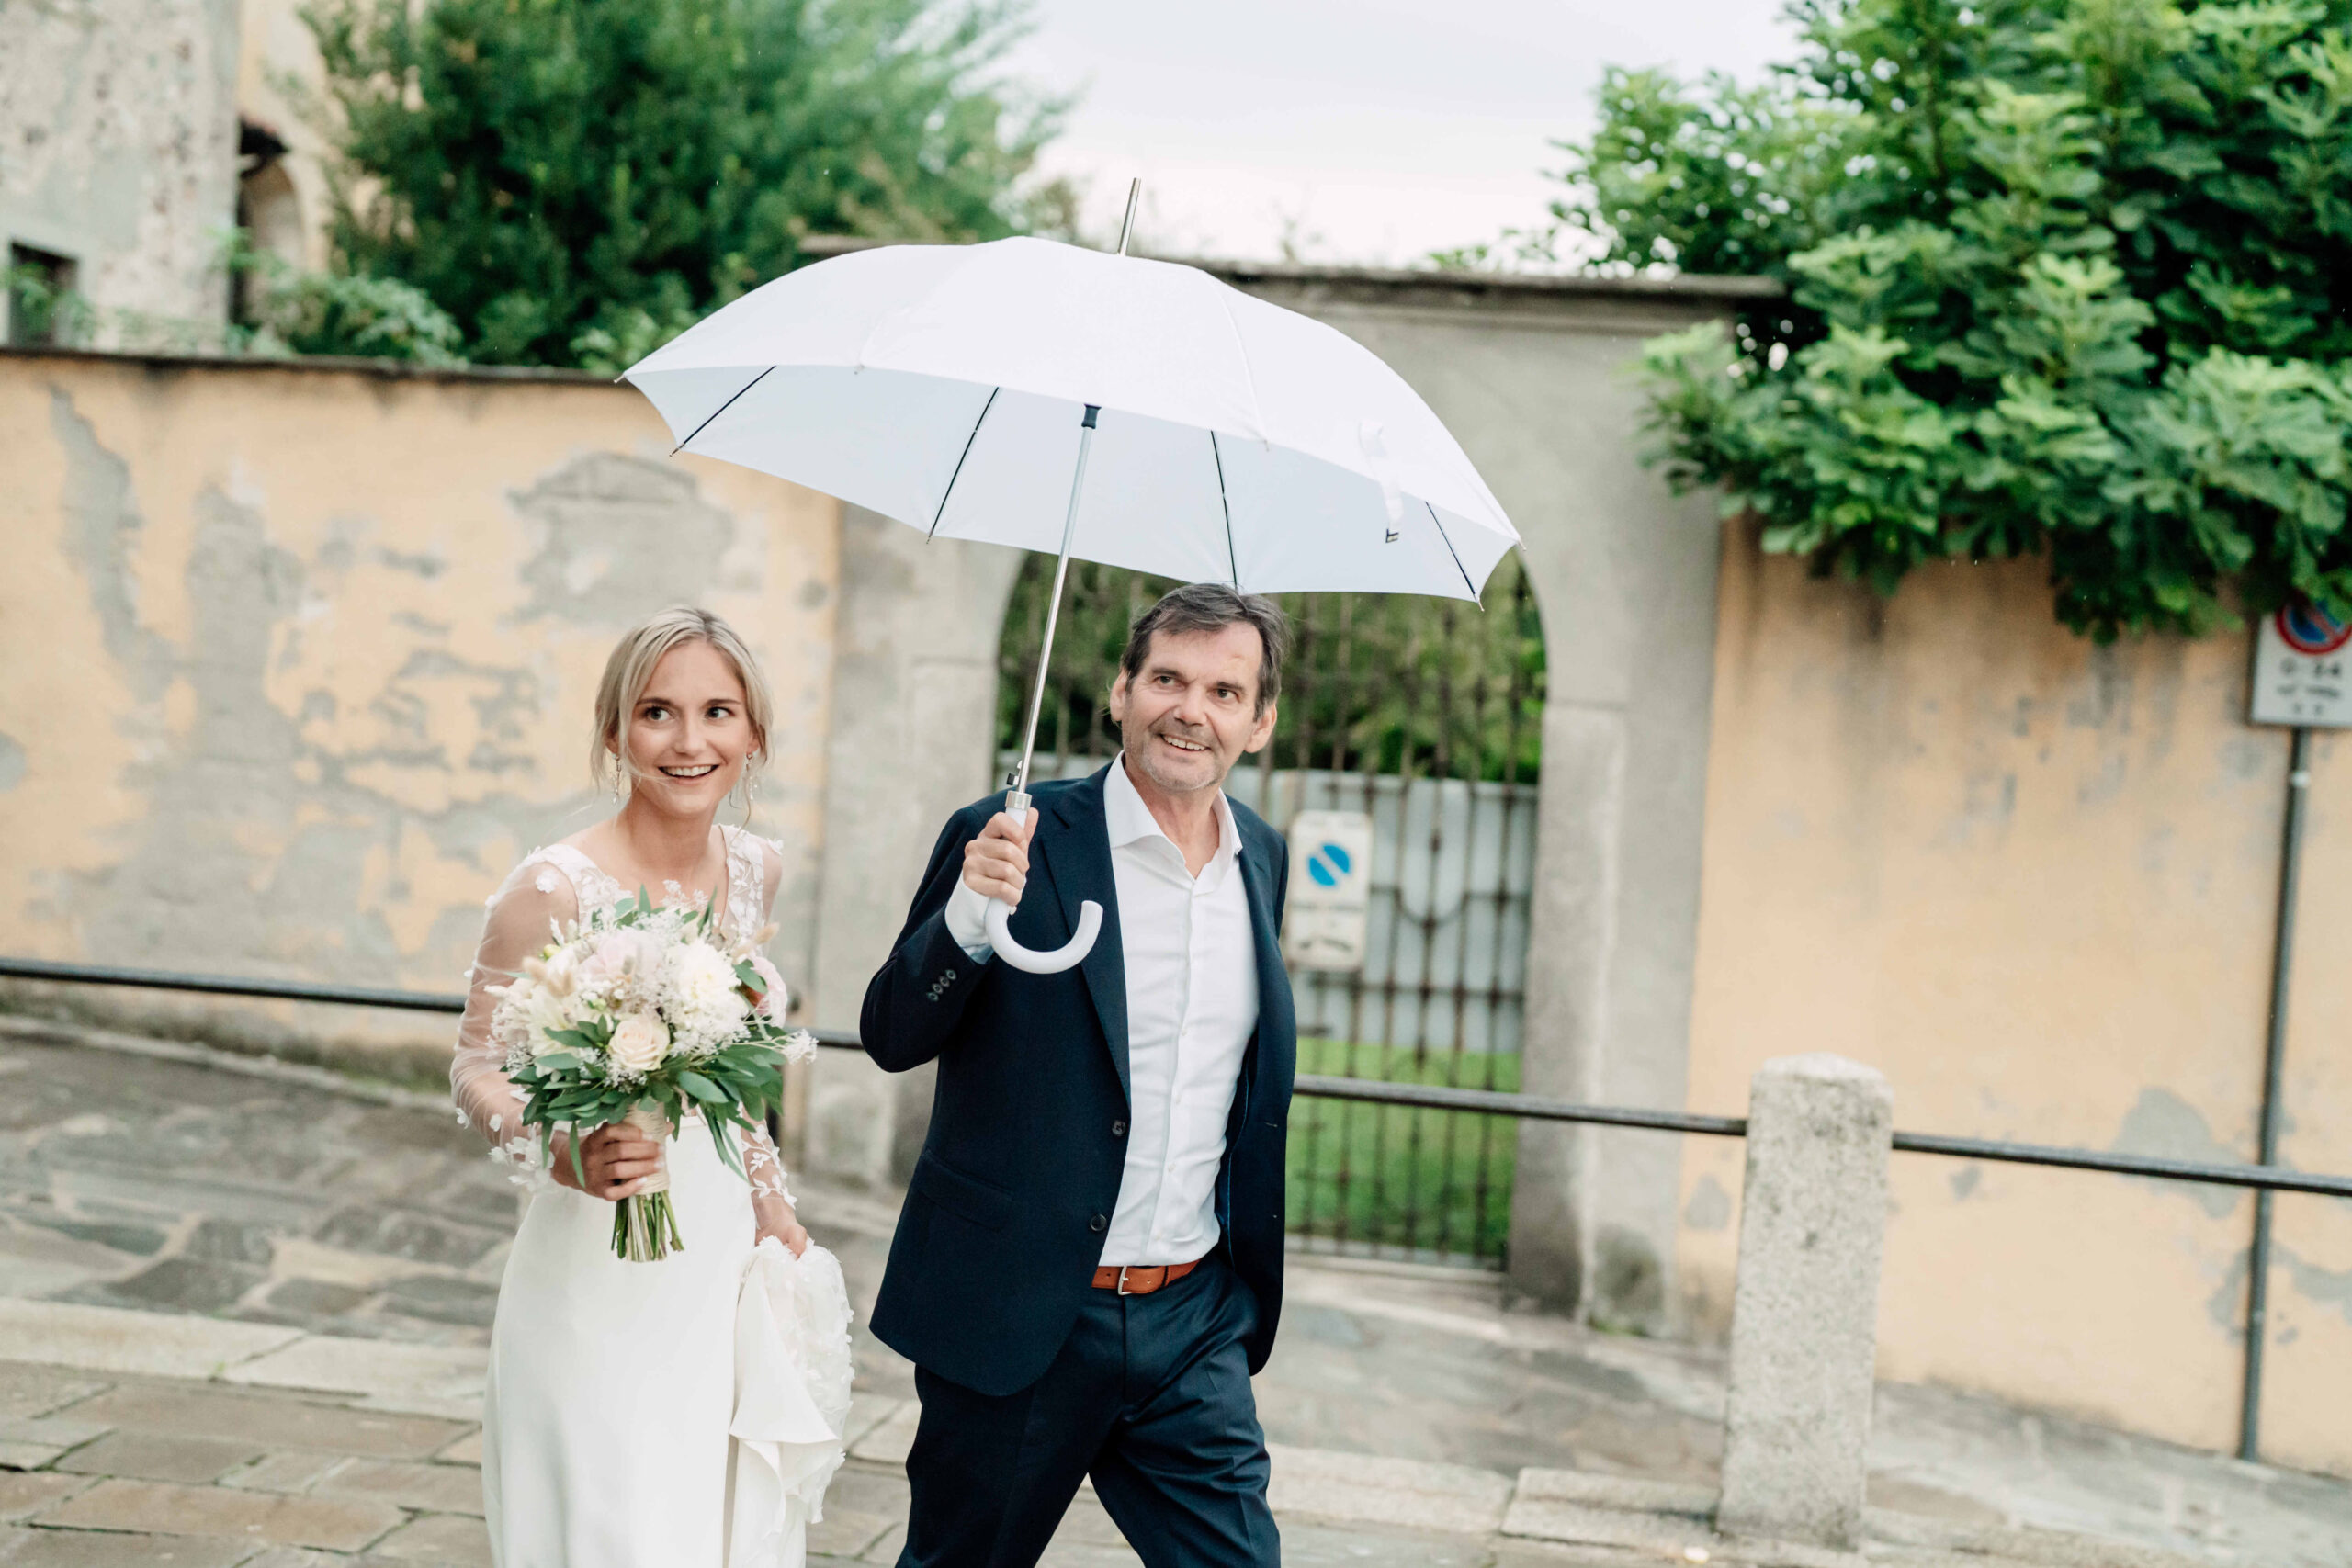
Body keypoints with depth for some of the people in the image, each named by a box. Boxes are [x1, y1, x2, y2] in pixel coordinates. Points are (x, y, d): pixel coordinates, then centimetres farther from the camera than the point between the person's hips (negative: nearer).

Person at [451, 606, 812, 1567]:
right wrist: (562, 1153, -27)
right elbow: (476, 1068, -9)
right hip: (598, 1279, -6)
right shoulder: (557, 888, -16)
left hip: (721, 1251, 6)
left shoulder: (754, 870, 3)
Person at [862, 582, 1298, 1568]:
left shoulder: (1262, 858, 7)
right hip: (1019, 1318, -3)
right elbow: (891, 1037, -9)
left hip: (1193, 1324, 4)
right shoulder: (1010, 842, -10)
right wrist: (968, 917, -27)